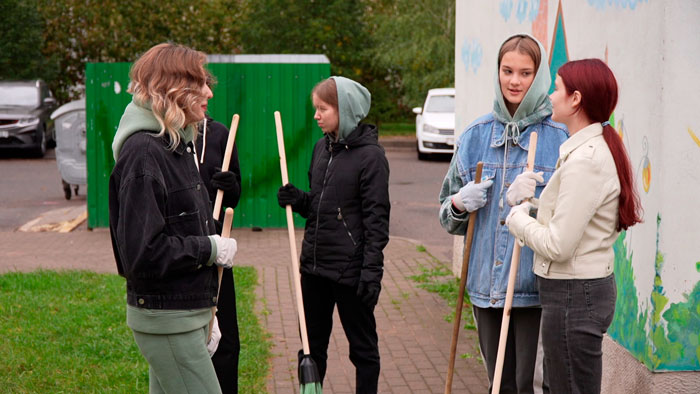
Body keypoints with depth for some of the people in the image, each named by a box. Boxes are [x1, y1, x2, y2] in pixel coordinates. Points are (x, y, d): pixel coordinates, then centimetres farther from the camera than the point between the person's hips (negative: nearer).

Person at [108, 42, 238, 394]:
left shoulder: (176, 144, 14)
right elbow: (142, 253, -25)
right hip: (166, 321, -10)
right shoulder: (144, 152, -18)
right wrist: (211, 248, -14)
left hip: (185, 312, 10)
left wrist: (203, 313, 18)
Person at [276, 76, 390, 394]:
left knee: (362, 344, 8)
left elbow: (376, 218, -13)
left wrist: (372, 271, -17)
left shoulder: (370, 155, -12)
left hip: (350, 269, -7)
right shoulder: (322, 147, 9)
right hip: (314, 263, 7)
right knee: (312, 344, 15)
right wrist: (297, 199, -3)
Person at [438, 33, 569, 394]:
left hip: (537, 285, -4)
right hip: (486, 283, 4)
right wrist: (460, 204, -7)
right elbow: (447, 214, 16)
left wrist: (532, 200, -21)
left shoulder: (561, 136, -4)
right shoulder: (475, 135, 8)